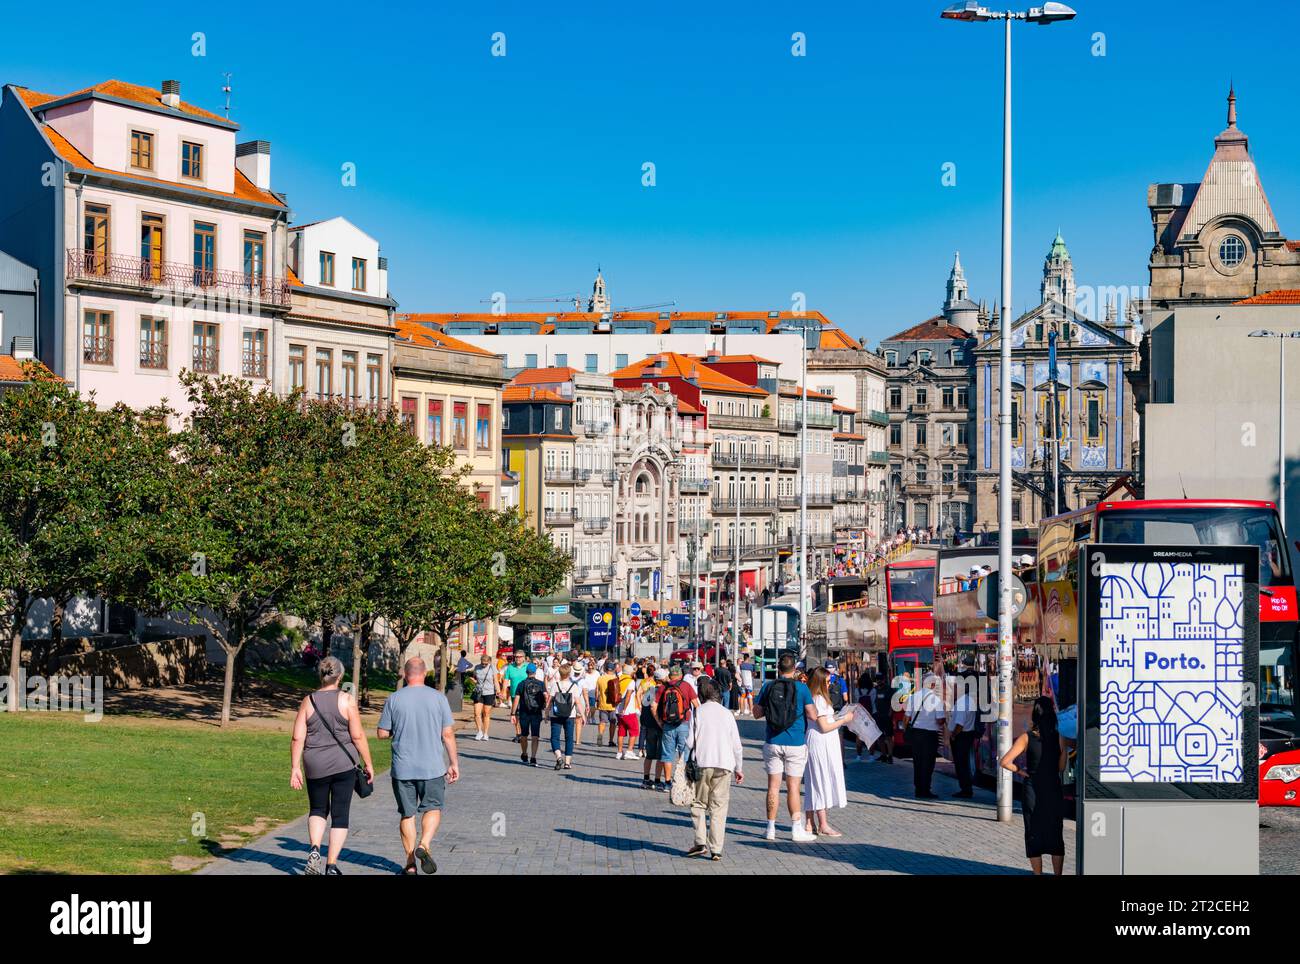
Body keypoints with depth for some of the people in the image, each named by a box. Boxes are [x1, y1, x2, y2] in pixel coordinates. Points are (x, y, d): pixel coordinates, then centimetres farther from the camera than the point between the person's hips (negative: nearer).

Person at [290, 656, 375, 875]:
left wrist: (295, 768, 1)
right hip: (343, 765, -2)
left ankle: (314, 849, -2)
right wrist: (368, 764, 1)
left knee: (317, 809, 21)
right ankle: (332, 865, 2)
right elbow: (358, 736, -8)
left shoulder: (308, 702, -1)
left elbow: (297, 738, -3)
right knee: (340, 815, 6)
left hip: (315, 766, 2)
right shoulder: (346, 700, -7)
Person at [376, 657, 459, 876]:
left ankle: (410, 864, 12)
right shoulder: (438, 698, -4)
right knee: (433, 808, 13)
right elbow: (448, 734, -2)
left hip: (403, 767, 1)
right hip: (432, 767, -1)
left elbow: (382, 733, 0)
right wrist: (454, 763, 6)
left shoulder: (394, 699, -3)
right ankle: (424, 844, -11)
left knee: (407, 814, 11)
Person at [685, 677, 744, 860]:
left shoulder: (697, 713, 1)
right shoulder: (727, 714, 9)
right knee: (719, 807, 4)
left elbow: (690, 741, -2)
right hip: (724, 766, 2)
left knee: (698, 804, 10)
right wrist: (739, 768, 19)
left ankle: (701, 843, -4)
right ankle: (716, 849, -1)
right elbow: (737, 744, 9)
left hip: (703, 764, -2)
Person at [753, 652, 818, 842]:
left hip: (772, 743, 2)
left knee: (773, 785, 7)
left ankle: (771, 828, 9)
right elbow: (813, 715, -8)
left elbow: (757, 713, 5)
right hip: (795, 744, -2)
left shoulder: (768, 687, 0)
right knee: (793, 787, 2)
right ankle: (797, 829, 4)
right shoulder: (801, 688, -7)